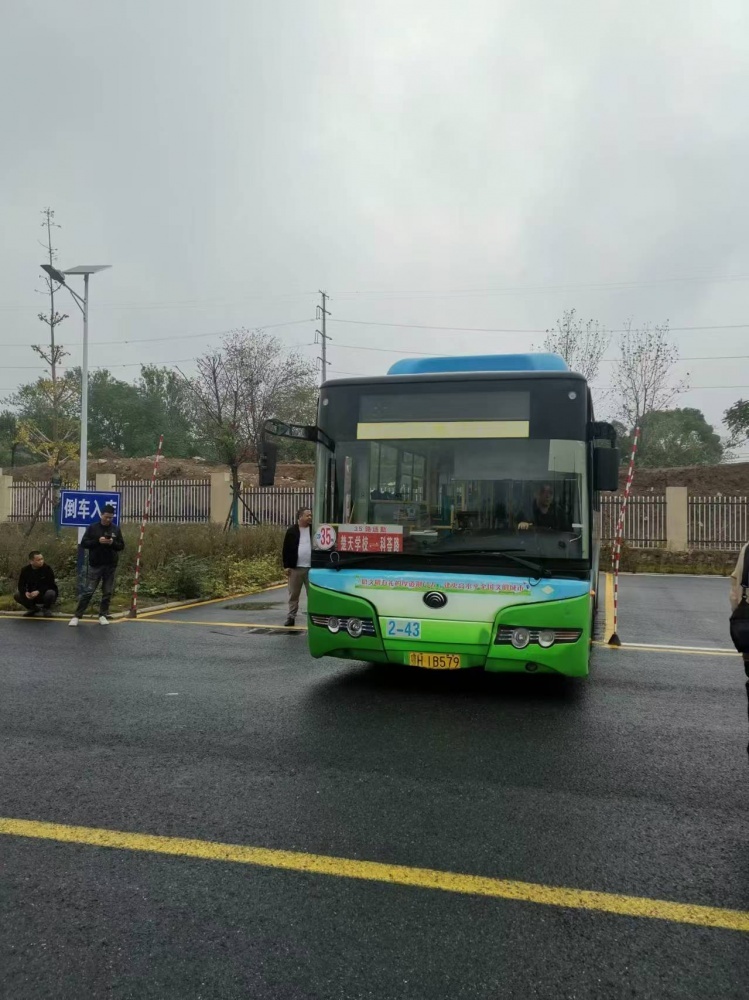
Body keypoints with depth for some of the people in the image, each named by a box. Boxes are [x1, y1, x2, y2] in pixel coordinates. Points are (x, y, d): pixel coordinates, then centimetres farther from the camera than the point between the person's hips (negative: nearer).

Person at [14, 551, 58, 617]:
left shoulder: (48, 569, -18)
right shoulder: (25, 570, -6)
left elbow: (50, 585, -22)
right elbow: (21, 585, -8)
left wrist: (38, 592, -37)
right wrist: (26, 592, -30)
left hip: (44, 594, -3)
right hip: (32, 595, 4)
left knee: (50, 593, -37)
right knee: (17, 595, -19)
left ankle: (46, 609, -2)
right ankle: (32, 608, 10)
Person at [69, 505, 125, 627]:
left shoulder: (116, 530, 6)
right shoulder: (92, 528, 0)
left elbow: (121, 546, 7)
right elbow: (84, 543, -3)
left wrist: (113, 543, -14)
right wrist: (97, 541, -18)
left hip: (110, 566, 2)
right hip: (95, 565, -2)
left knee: (107, 592, 6)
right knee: (87, 591, -3)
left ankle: (103, 615, 17)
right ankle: (77, 616, 4)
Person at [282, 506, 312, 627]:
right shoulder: (292, 531, 2)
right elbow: (286, 550, 2)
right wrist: (286, 566, -4)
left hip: (311, 568, 0)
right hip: (295, 568, 0)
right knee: (293, 594, 7)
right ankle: (291, 616, 15)